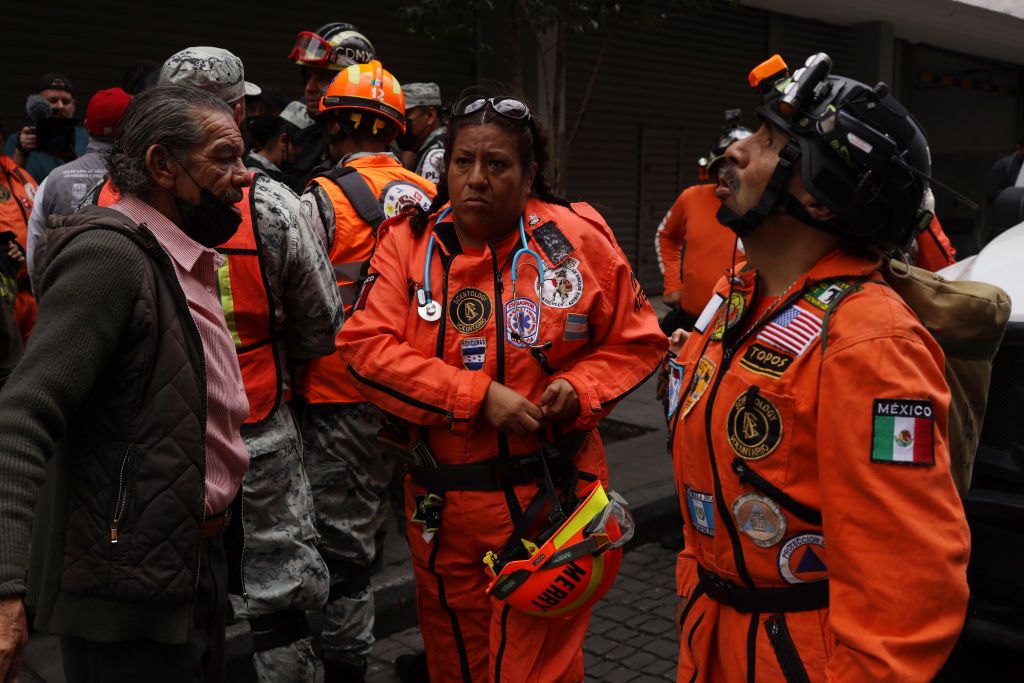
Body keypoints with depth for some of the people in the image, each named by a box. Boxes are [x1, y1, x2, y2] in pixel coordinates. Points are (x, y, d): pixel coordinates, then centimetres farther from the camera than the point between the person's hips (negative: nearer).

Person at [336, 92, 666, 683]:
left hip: (549, 500, -2)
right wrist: (479, 396, -19)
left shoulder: (578, 236, -4)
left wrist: (580, 389, -15)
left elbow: (636, 341, 4)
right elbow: (366, 346, -12)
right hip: (443, 506, 3)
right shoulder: (411, 240, -2)